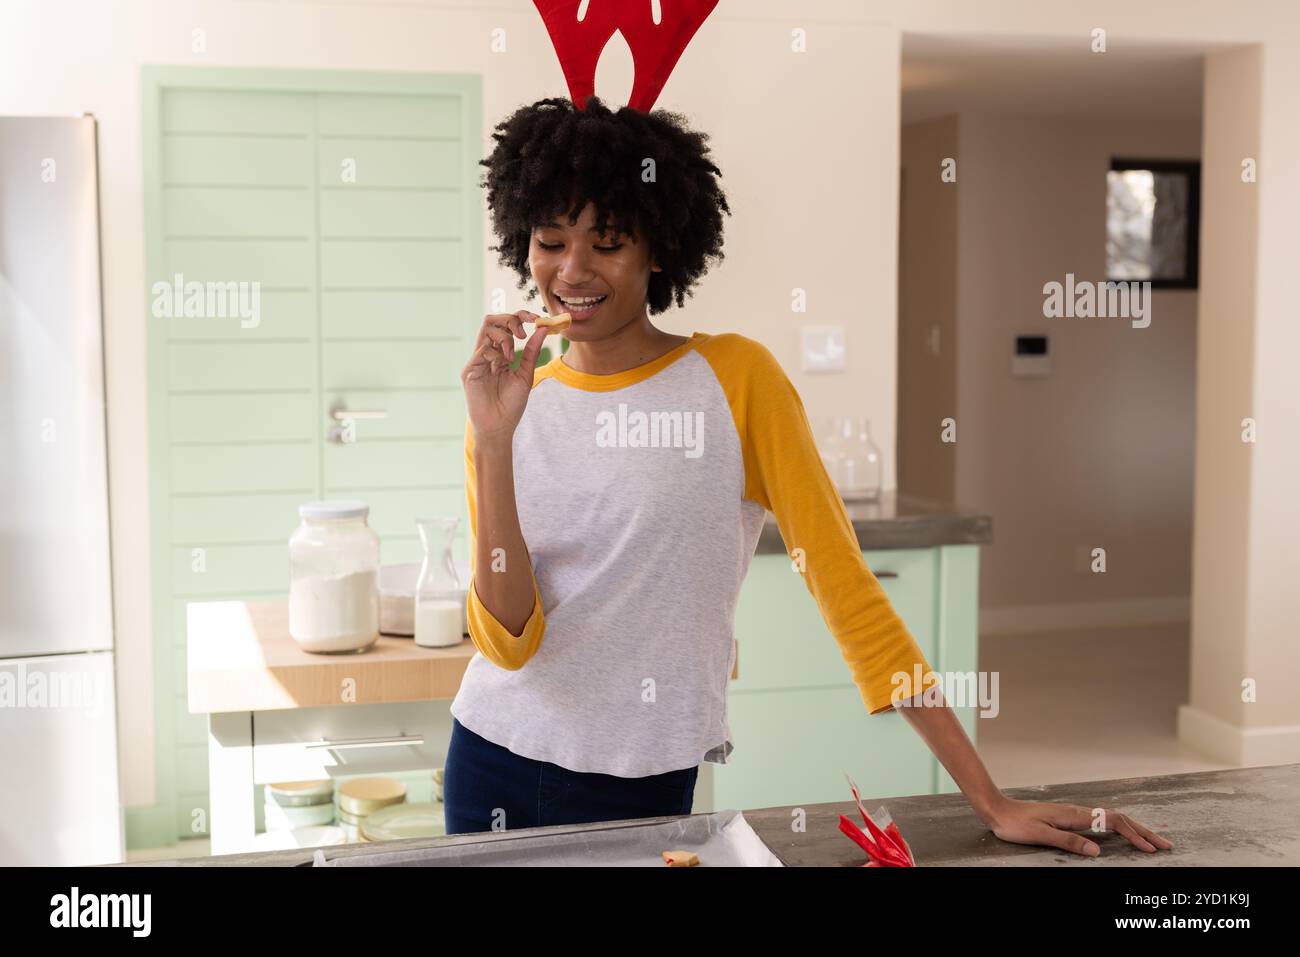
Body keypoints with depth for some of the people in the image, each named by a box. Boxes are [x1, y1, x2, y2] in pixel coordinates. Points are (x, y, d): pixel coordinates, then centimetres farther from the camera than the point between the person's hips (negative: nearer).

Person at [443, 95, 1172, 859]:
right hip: (493, 766, 3)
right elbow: (510, 640, -7)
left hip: (646, 790, -3)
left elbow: (847, 587, -10)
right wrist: (494, 439, -17)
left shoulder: (736, 378, -8)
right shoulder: (517, 408, 1)